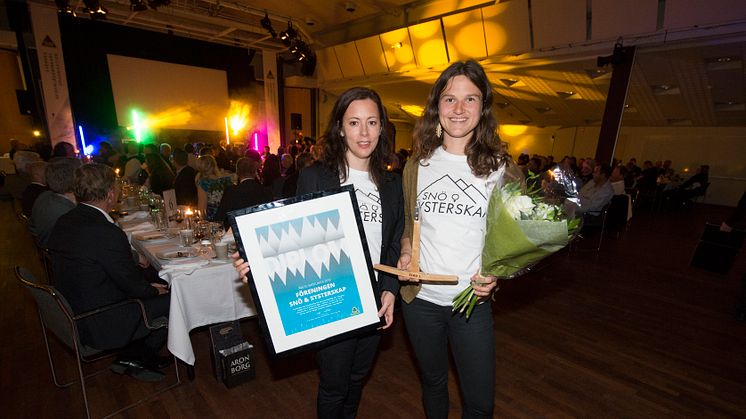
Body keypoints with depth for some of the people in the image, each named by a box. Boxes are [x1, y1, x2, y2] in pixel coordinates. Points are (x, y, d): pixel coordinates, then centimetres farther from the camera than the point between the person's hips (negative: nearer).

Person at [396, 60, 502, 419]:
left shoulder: (499, 167, -4)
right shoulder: (417, 164, 0)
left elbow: (508, 232, 1)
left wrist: (494, 271, -15)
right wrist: (406, 251, -9)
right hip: (420, 297, 2)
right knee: (433, 382, 23)